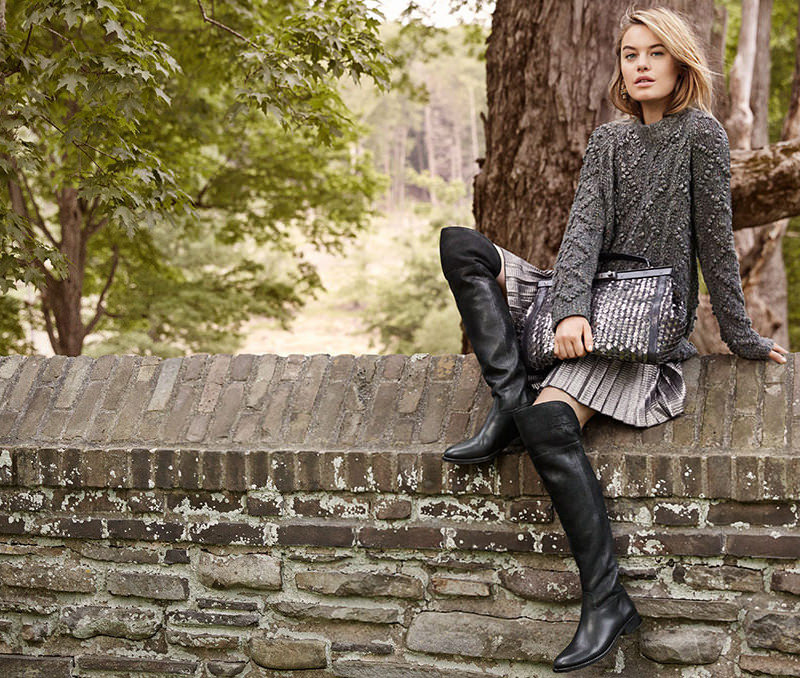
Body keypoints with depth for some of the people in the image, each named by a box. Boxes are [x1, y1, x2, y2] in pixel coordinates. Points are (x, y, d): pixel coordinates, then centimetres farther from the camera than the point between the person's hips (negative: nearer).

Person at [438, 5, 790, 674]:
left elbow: (716, 241, -4)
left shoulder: (701, 133, -5)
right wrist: (570, 310, -20)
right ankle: (509, 401, -21)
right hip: (592, 302, 7)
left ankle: (609, 599, -30)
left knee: (550, 419, -34)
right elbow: (584, 226, -4)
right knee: (459, 244, -6)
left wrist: (742, 337, -1)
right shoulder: (608, 140, 10)